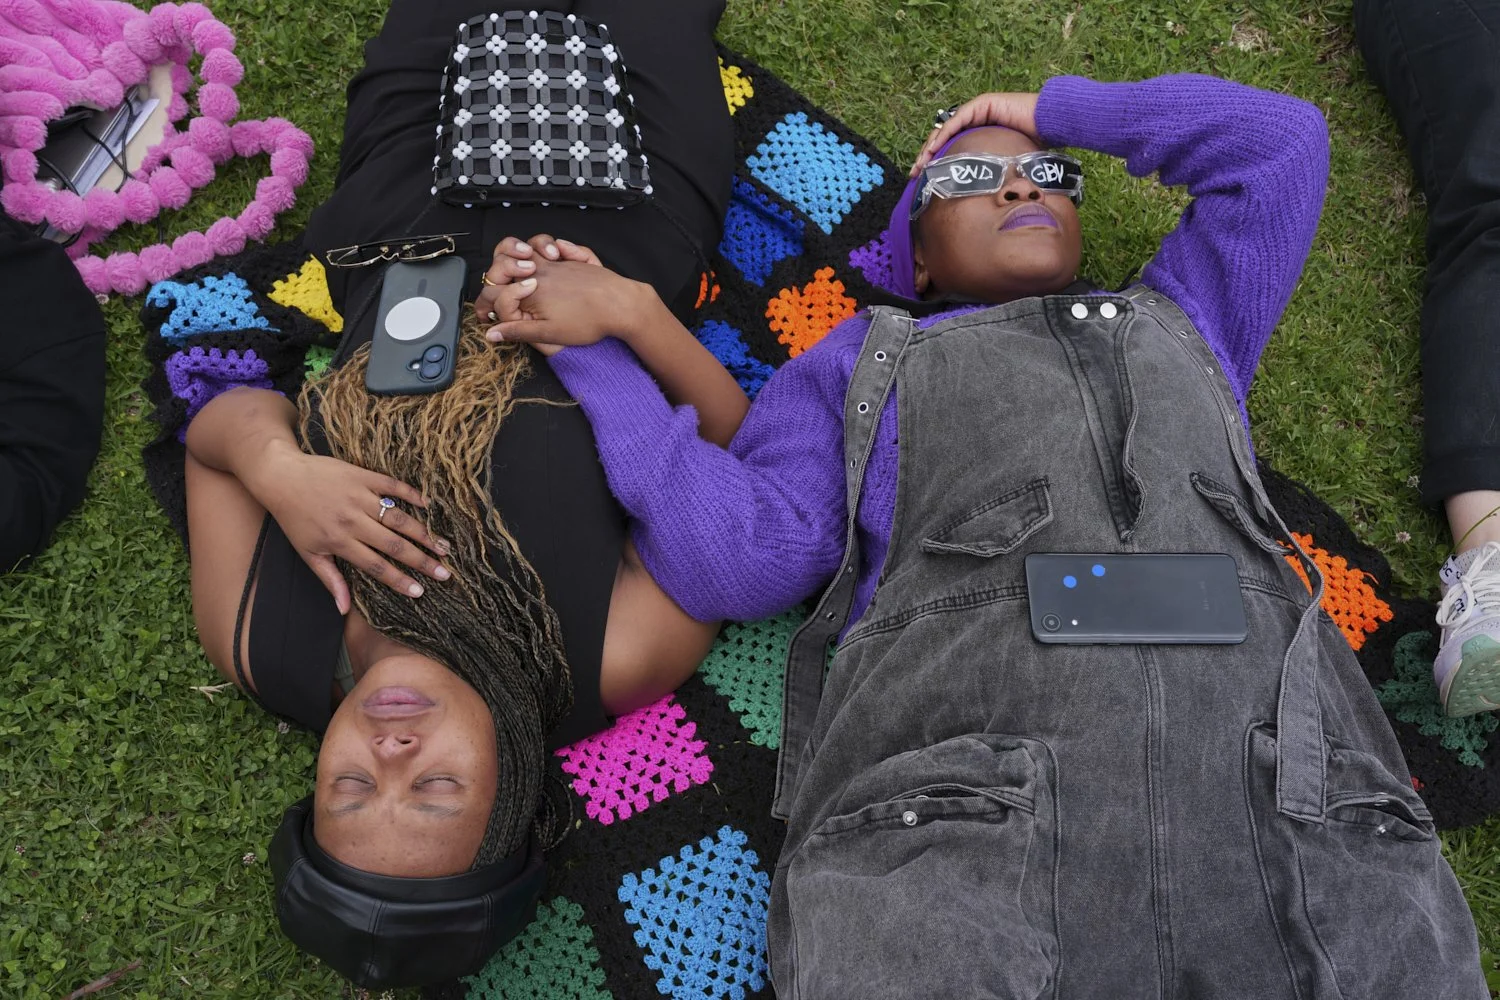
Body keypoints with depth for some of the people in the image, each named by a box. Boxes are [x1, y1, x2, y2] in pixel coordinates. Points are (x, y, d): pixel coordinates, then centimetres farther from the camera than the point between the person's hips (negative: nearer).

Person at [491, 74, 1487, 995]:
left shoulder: (1178, 317, 36)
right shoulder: (859, 361, 28)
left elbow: (1283, 137, 38)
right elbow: (737, 556, 15)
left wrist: (1055, 108, 40)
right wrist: (599, 348, 12)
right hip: (951, 797, -2)